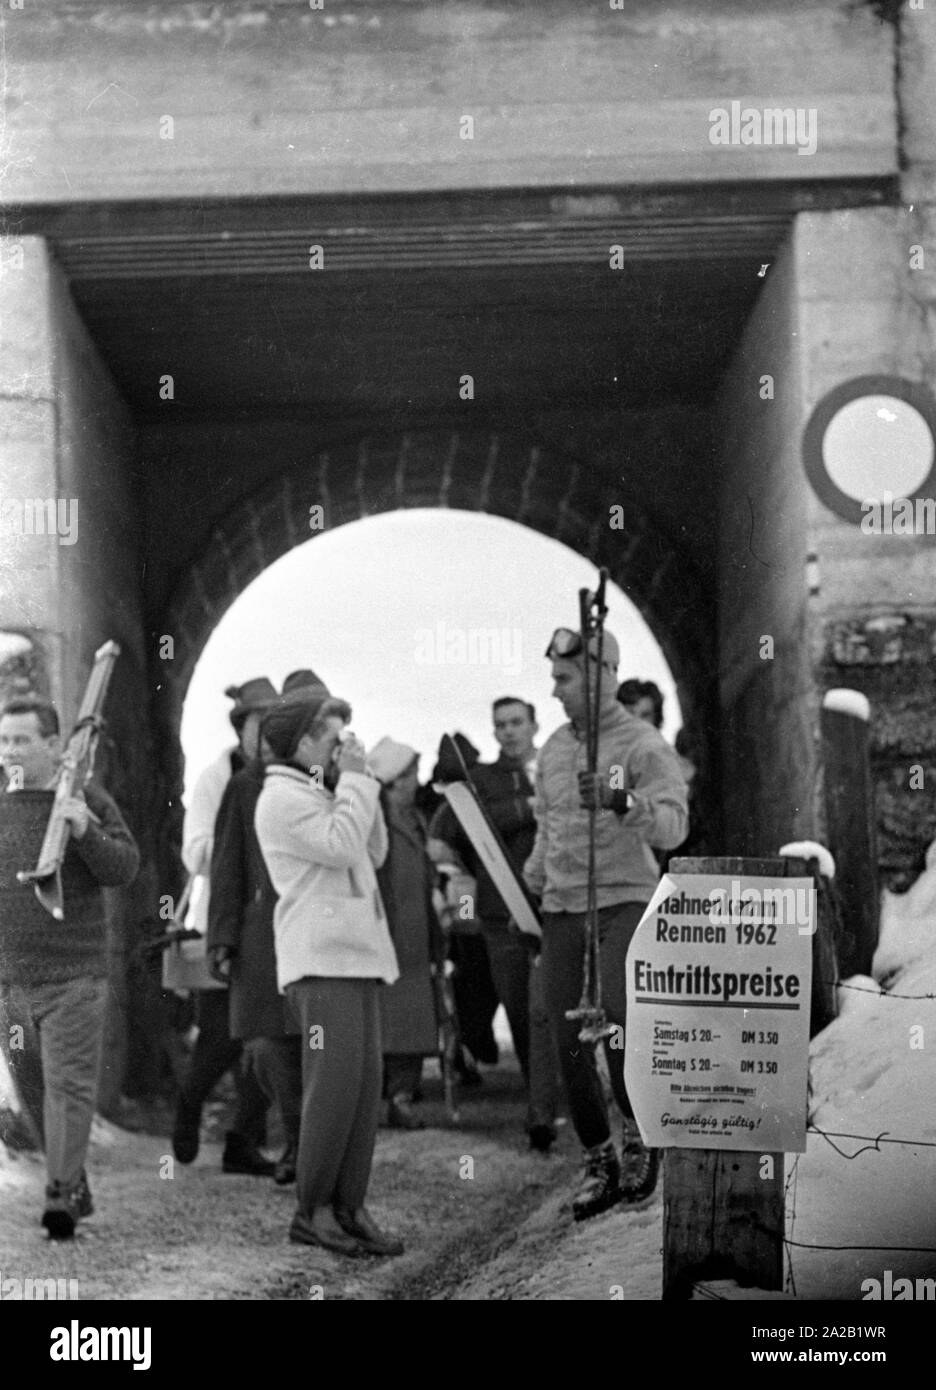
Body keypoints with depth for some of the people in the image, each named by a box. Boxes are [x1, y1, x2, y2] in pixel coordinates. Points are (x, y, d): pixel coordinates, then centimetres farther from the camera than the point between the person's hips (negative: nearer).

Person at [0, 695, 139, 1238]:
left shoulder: (87, 797, -2)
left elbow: (124, 868, -9)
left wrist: (85, 831, -24)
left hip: (75, 974, -4)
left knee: (70, 1084, -10)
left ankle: (62, 1197, -11)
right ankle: (79, 1191, 24)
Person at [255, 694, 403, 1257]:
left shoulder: (320, 794, 24)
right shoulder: (283, 796, -6)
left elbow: (374, 854, 21)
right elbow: (339, 846, -17)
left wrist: (361, 786, 13)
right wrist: (354, 781, -7)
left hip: (357, 956, 9)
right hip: (320, 959, -9)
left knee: (366, 1084, 4)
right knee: (335, 1082, -12)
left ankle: (350, 1207, 6)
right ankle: (313, 1212, -5)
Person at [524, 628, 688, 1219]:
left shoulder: (644, 745, -6)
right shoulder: (554, 748, 13)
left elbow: (672, 827, -20)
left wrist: (621, 799, -35)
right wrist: (531, 887, 23)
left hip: (624, 904, -6)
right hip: (561, 912, 6)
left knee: (618, 1021, -23)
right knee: (571, 1048, 2)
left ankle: (641, 1136, -1)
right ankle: (601, 1166, 16)